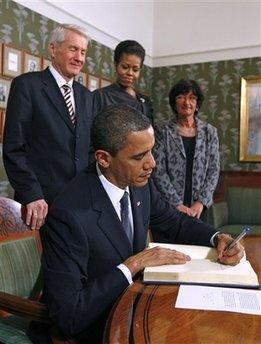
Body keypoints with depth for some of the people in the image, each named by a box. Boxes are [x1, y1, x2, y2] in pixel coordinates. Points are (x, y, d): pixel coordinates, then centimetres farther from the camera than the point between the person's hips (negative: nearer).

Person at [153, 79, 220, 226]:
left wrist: (201, 202, -8)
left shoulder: (210, 131, 4)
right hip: (169, 207, -2)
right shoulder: (163, 132, -3)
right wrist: (177, 204, -12)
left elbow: (214, 170, 2)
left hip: (199, 207, 2)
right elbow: (158, 171, -7)